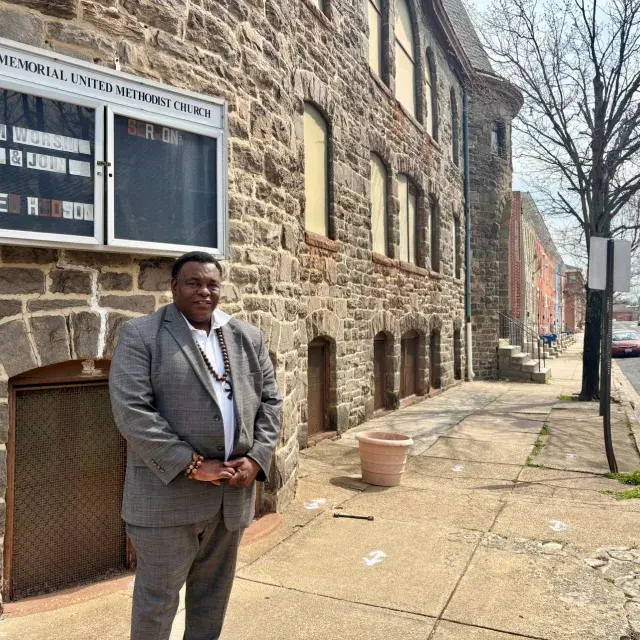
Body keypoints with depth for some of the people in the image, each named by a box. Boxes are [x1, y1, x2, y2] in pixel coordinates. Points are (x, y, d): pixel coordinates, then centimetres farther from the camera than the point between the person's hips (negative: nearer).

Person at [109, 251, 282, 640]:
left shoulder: (249, 337, 8)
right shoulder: (141, 335, -6)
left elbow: (270, 401, 8)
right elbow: (131, 410, -15)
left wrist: (256, 458, -7)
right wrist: (191, 464, -18)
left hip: (233, 491, 4)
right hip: (168, 493, -4)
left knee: (213, 595, 20)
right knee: (158, 597, 12)